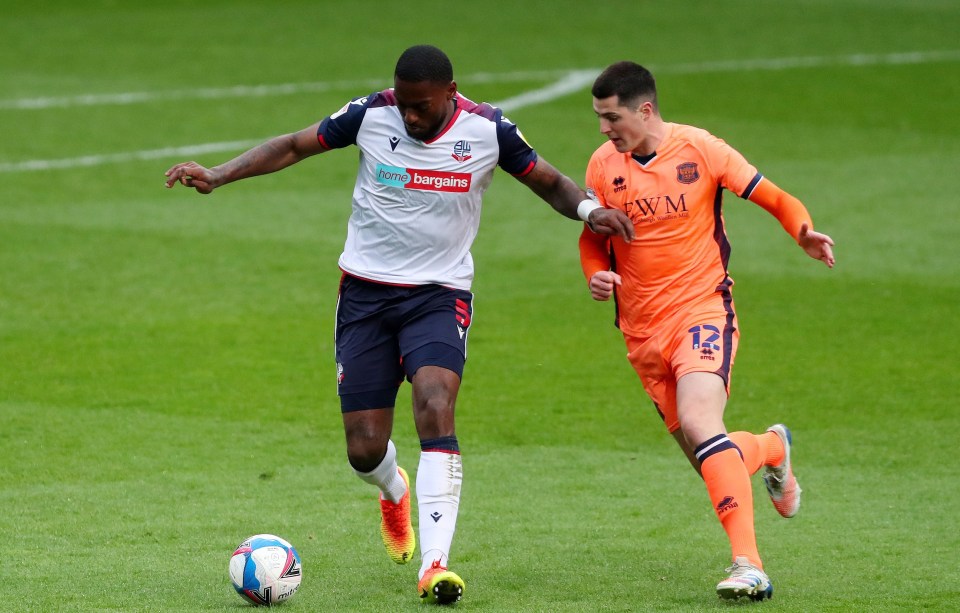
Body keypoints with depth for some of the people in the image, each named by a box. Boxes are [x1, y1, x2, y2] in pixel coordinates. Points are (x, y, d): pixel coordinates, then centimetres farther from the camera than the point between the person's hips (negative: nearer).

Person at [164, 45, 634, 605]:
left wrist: (589, 209, -15)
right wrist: (217, 176, -8)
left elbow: (548, 181, 6)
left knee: (436, 406, -28)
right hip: (366, 293, 1)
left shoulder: (487, 129, -7)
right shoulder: (372, 115, -8)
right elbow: (294, 146, 2)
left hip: (440, 294, -1)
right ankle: (396, 493, 39)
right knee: (364, 449, -2)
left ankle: (435, 564, -30)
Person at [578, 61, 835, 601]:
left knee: (699, 423, -28)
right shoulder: (603, 165, 3)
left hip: (702, 308, -5)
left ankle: (749, 566, -31)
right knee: (704, 455, 6)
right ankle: (772, 448, 43)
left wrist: (805, 233, -23)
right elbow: (593, 238, 14)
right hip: (642, 332, 5)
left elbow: (772, 197, -3)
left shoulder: (699, 149, -8)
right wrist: (596, 275, -8)